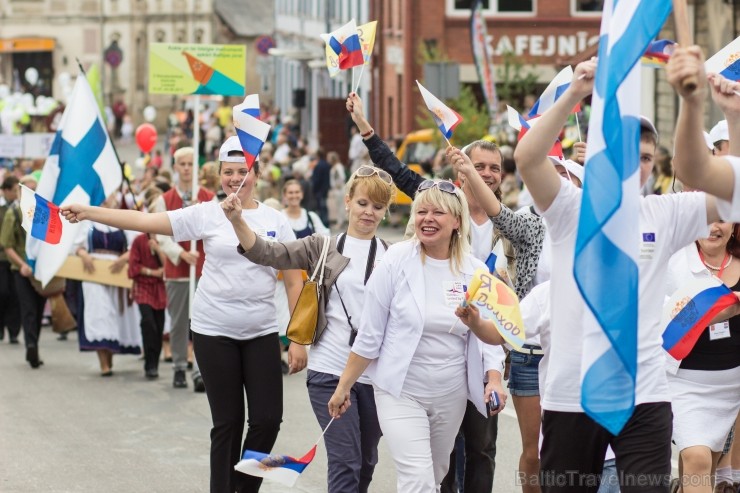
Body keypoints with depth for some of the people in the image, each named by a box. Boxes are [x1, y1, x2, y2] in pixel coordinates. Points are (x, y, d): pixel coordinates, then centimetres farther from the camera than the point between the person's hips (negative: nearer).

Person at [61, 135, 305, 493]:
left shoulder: (276, 221, 3)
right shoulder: (206, 214, -2)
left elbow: (294, 282, 4)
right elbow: (145, 221, -8)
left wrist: (298, 339, -1)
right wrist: (87, 212, -15)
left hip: (262, 333, 2)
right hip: (214, 332, -2)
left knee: (267, 420, -1)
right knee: (228, 422, 3)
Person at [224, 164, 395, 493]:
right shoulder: (322, 247, 4)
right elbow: (266, 254, -6)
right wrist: (237, 220, -21)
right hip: (329, 371, -2)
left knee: (366, 463, 14)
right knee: (345, 462, -7)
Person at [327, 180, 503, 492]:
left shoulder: (475, 272, -2)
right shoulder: (396, 262, -10)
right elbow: (369, 334, -6)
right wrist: (344, 386, -4)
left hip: (451, 395, 4)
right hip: (401, 391, -4)